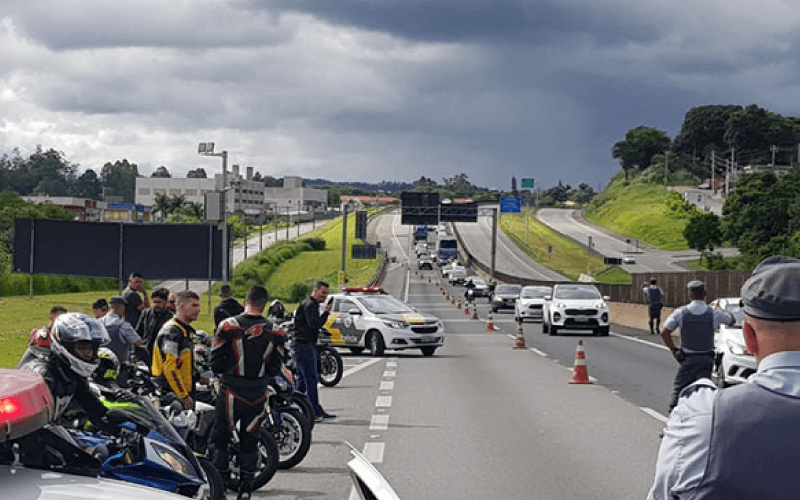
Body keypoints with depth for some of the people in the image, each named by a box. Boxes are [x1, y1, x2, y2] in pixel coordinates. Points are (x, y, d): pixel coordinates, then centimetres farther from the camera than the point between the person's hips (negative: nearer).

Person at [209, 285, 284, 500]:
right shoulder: (275, 332, -3)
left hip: (231, 391, -3)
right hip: (258, 393, 3)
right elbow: (275, 367, 1)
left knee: (220, 438, 9)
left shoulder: (228, 327, -11)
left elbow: (216, 361, -7)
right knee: (249, 440, 13)